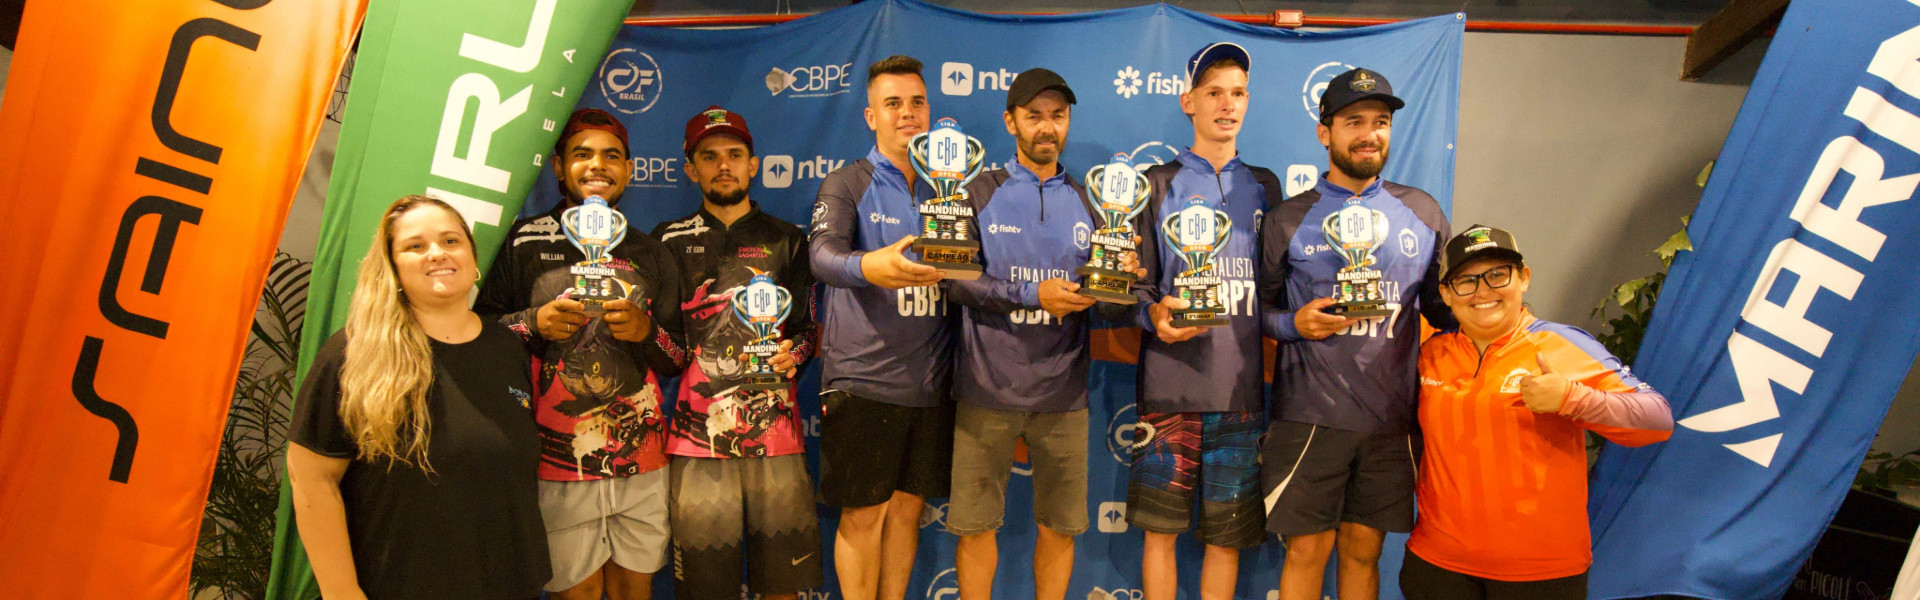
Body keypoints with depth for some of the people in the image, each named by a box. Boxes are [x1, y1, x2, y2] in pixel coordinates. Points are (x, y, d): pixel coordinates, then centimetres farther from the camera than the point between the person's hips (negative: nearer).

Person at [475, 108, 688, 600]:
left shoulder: (652, 255, 11)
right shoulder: (524, 242, 3)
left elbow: (678, 362, 11)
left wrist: (646, 331, -9)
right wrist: (534, 322, -13)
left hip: (641, 461, 2)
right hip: (558, 462, -2)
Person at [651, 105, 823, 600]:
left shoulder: (786, 240, 13)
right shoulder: (670, 241, 11)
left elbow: (807, 329, 13)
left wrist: (792, 354, -7)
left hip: (775, 430, 1)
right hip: (698, 432, -1)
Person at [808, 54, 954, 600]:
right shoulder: (847, 184, 0)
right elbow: (822, 253, -19)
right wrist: (867, 266, -41)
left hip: (929, 379, 4)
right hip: (863, 376, -4)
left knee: (907, 508, 13)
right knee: (863, 513, 3)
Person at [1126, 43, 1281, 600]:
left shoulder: (1265, 187, 14)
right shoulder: (1158, 184, 6)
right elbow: (1134, 283, 2)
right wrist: (1155, 314, -17)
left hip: (1242, 387, 2)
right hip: (1169, 386, -2)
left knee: (1227, 534, 8)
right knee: (1161, 527, 4)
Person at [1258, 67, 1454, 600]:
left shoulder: (1422, 212, 9)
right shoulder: (1288, 219, 2)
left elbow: (1443, 305, 14)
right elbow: (1258, 307, 5)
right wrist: (1293, 323, -14)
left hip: (1393, 416, 3)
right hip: (1311, 414, -2)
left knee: (1363, 550, 13)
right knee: (1309, 548, 4)